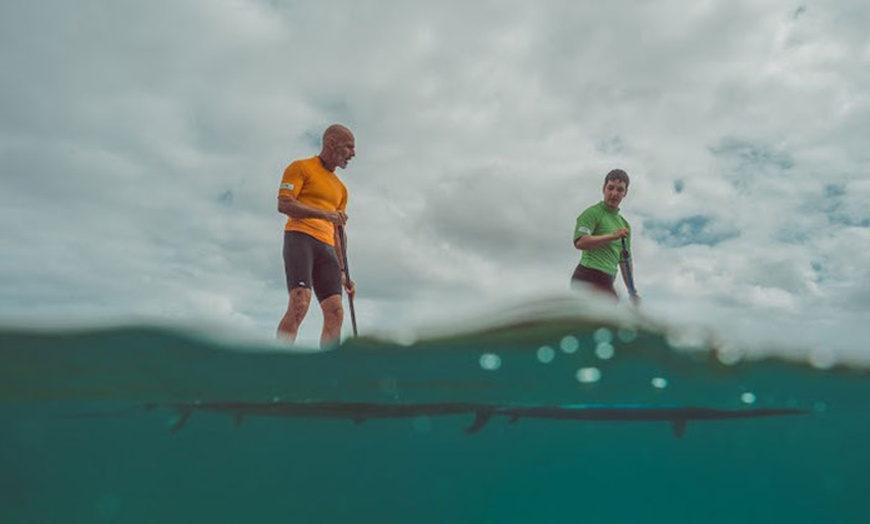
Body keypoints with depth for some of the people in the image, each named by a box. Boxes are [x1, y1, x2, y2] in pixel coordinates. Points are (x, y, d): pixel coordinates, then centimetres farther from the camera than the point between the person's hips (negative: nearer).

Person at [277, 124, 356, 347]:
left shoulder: (340, 188, 27)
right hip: (300, 237, -7)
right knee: (300, 303, -24)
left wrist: (342, 272, 19)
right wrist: (324, 213, -19)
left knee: (335, 313, -7)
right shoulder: (301, 167, 7)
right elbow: (284, 204, -7)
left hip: (326, 247, 7)